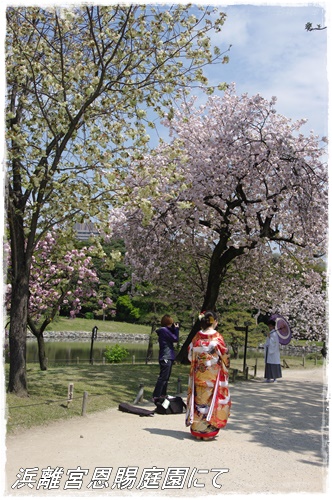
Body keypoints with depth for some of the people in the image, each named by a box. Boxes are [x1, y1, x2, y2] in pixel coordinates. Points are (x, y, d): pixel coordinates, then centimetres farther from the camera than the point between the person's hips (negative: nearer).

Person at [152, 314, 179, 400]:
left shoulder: (165, 330, 15)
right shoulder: (164, 330, -15)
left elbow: (172, 338, 16)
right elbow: (175, 339, -15)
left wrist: (174, 329, 7)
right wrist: (176, 329, -2)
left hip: (168, 357, 10)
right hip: (166, 357, -10)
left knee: (166, 377, 17)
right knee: (163, 377, -10)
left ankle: (163, 394, 26)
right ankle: (156, 396, -9)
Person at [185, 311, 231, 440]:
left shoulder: (197, 336, -2)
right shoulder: (217, 337, -12)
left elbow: (190, 355, 5)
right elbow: (224, 356, -5)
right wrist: (225, 366, 14)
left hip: (198, 374, 3)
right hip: (213, 375, -3)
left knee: (199, 400, 11)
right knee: (212, 399, 6)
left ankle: (196, 429, 19)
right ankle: (209, 430, 10)